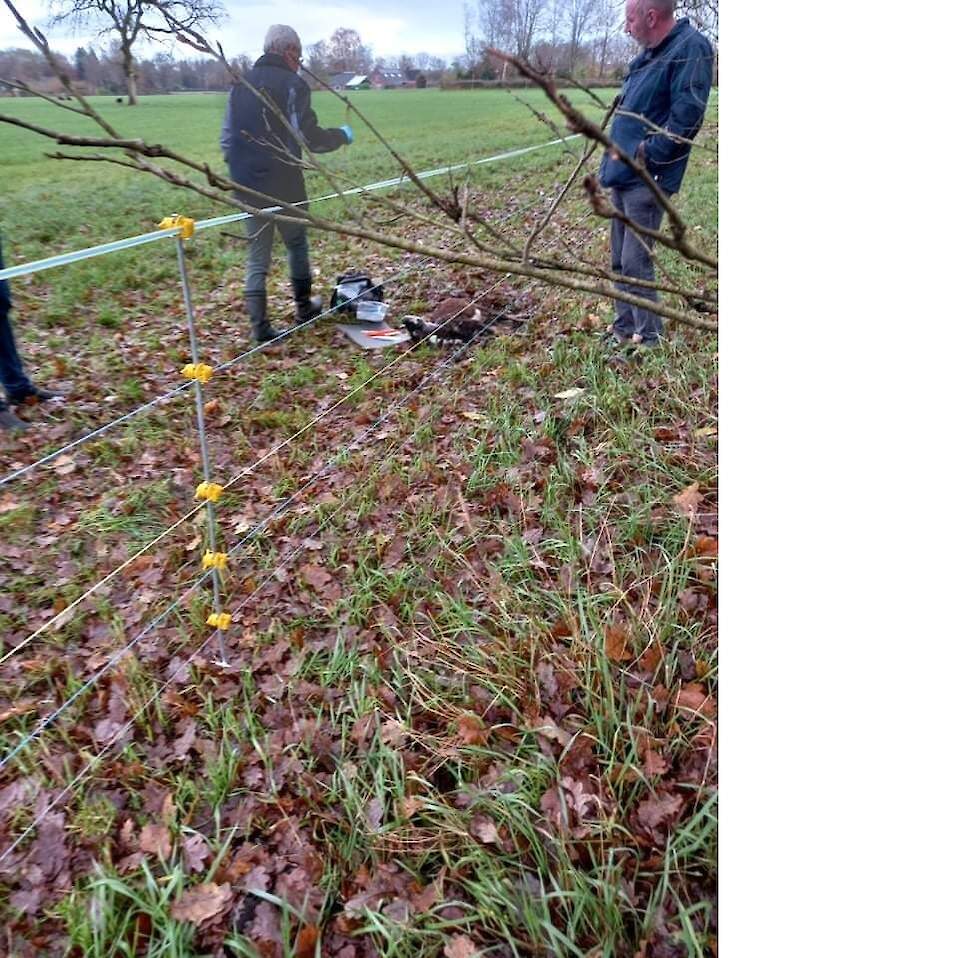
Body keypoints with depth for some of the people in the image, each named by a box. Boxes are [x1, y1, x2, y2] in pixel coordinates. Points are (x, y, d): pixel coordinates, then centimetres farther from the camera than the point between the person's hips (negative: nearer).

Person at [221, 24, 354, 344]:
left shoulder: (241, 83, 11)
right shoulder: (292, 84, -8)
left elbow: (227, 138, 12)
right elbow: (310, 138, -13)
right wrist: (342, 136, 3)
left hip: (246, 185, 5)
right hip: (283, 183, -5)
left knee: (257, 256, 7)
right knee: (296, 243, 16)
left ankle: (260, 326, 3)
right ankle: (304, 306, 29)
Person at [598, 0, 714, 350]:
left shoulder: (691, 48, -12)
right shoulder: (649, 54, 17)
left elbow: (686, 115, -20)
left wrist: (647, 155, -18)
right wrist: (615, 157, 15)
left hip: (645, 180, -10)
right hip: (622, 175, 10)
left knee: (635, 263, -8)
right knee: (620, 261, 14)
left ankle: (649, 339, 4)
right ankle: (625, 326, 27)